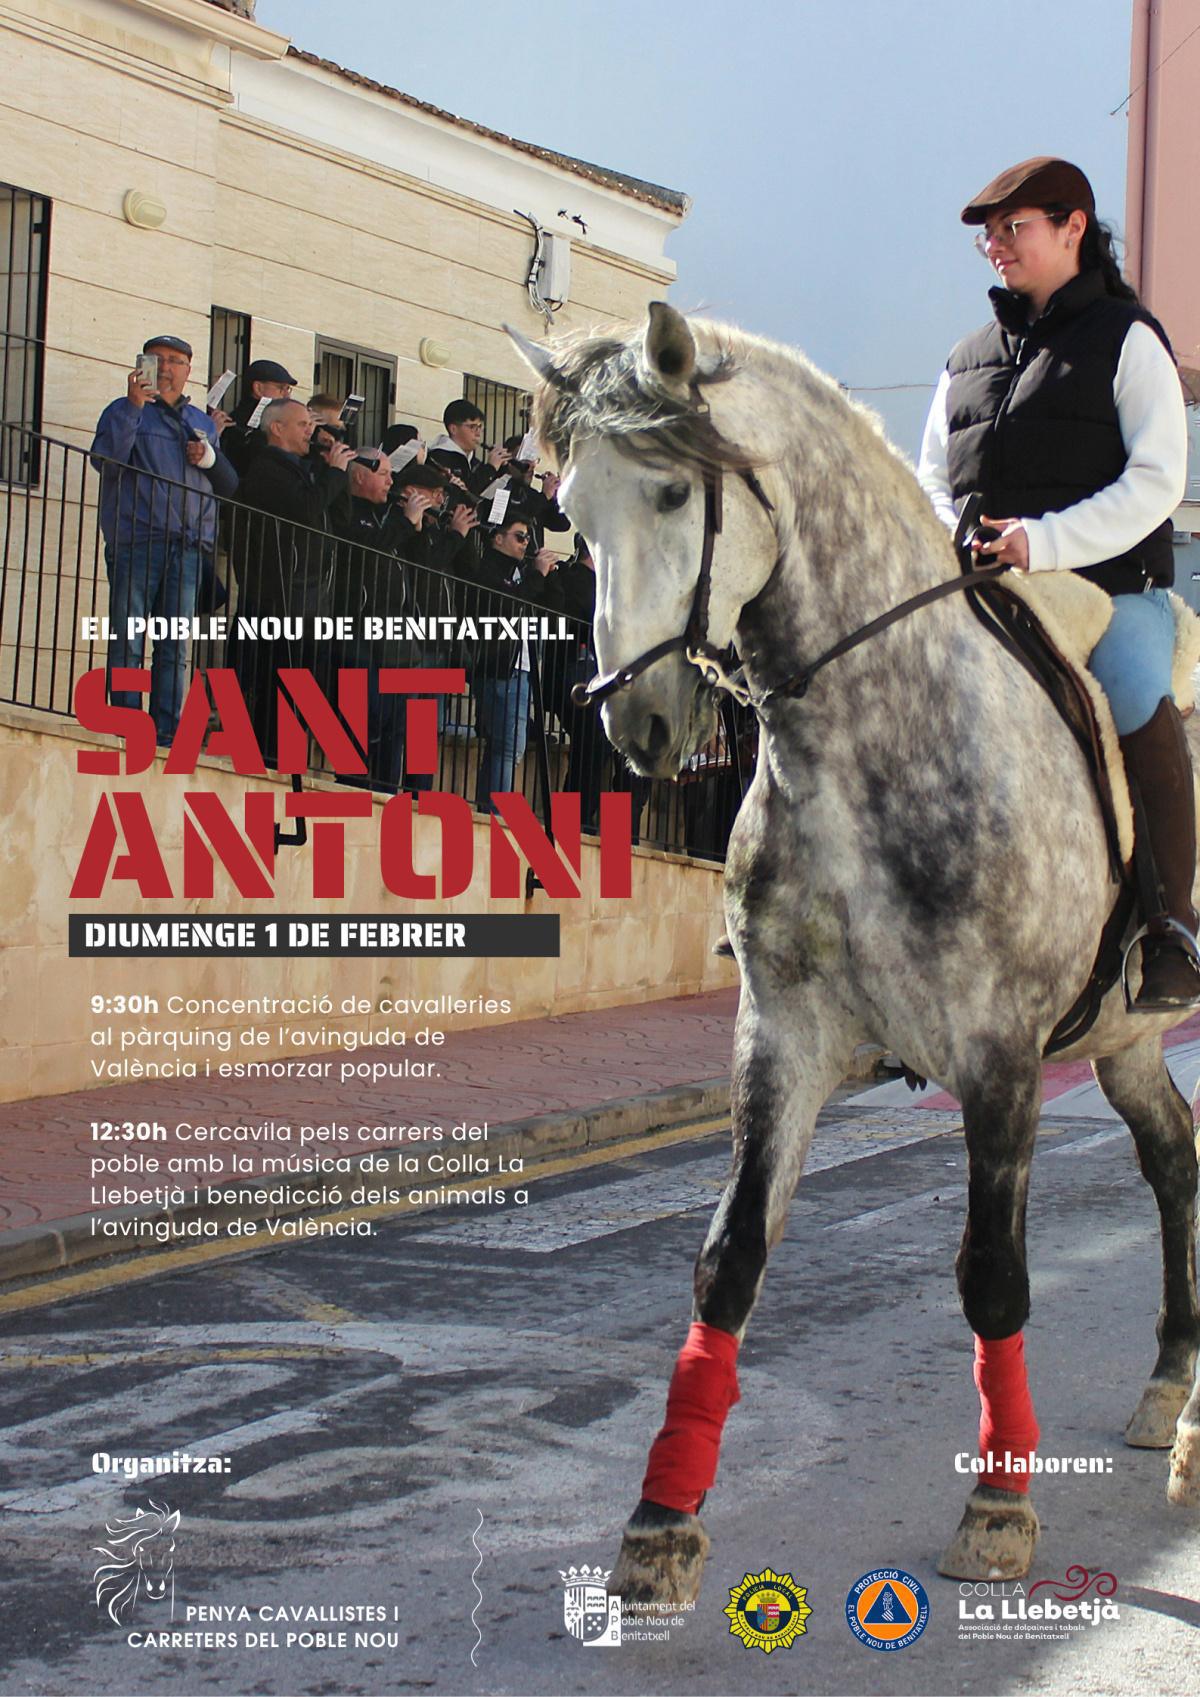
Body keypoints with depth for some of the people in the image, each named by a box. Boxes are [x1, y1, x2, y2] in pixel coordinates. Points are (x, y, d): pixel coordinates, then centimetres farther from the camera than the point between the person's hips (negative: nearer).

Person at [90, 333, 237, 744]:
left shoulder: (204, 423, 23)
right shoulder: (124, 412, 10)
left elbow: (230, 485, 20)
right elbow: (105, 460, -9)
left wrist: (209, 458, 0)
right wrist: (134, 406, -14)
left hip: (188, 546, 4)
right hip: (135, 541, -4)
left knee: (175, 647, 1)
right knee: (128, 643, -7)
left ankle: (167, 730, 2)